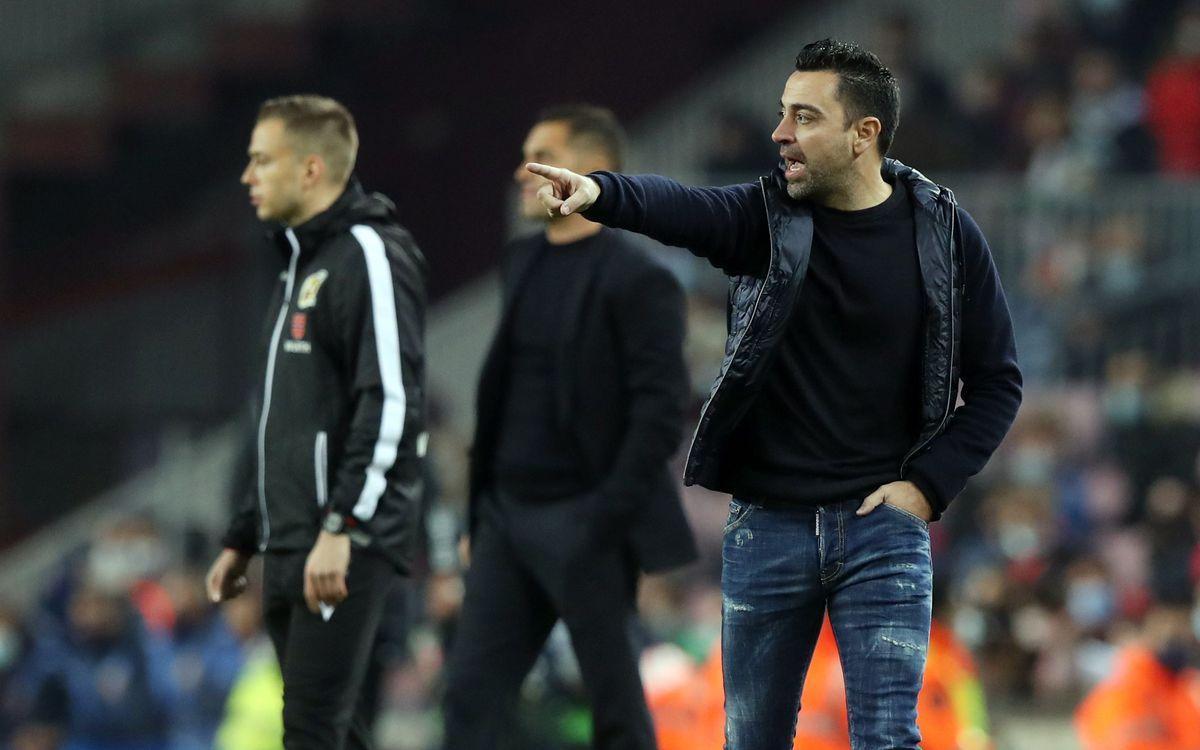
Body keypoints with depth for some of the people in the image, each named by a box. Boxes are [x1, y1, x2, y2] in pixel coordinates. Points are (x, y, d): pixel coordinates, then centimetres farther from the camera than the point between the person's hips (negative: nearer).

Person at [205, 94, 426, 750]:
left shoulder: (369, 257, -10)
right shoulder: (302, 265, 22)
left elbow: (391, 402, -20)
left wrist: (341, 526, -26)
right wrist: (242, 540, 25)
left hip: (347, 548, -10)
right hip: (291, 549, 10)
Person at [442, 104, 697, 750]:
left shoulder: (637, 281, -10)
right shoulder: (523, 263, 14)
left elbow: (661, 413, -14)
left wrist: (605, 517, -19)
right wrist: (480, 506, 14)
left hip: (582, 525, -7)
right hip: (508, 514, 7)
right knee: (471, 695, 0)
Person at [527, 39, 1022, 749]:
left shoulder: (944, 233, -2)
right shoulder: (765, 216, -1)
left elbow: (997, 379, 4)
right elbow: (679, 209, -23)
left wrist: (928, 484, -6)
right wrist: (599, 191, -45)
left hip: (883, 525, -2)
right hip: (767, 527, 2)